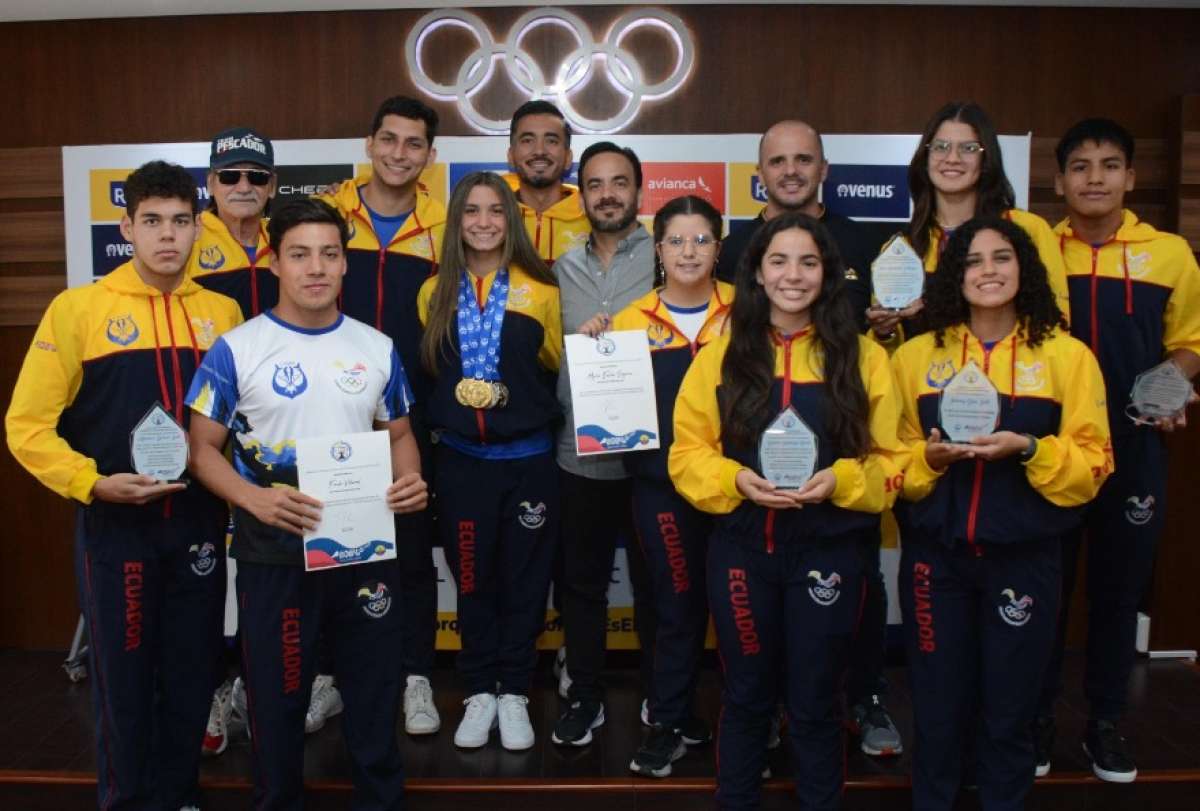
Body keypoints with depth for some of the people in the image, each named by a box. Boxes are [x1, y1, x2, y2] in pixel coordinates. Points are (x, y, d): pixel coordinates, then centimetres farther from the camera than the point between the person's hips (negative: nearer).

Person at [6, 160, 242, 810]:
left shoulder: (222, 312, 3)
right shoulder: (79, 307, -6)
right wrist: (93, 483, -17)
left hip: (198, 521, 3)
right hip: (115, 524, -3)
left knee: (192, 671, 12)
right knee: (123, 674, 8)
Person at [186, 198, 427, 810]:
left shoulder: (377, 348, 4)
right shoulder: (236, 349, -6)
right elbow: (203, 447, -4)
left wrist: (409, 481, -9)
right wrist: (255, 499, -22)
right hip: (274, 552, -2)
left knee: (375, 689, 14)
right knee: (276, 695, 12)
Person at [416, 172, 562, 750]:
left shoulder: (540, 291, 0)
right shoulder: (436, 292, 5)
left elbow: (558, 367, 6)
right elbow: (425, 369, 12)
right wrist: (453, 405, 0)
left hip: (528, 458, -1)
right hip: (460, 458, 2)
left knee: (524, 578, 7)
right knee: (472, 578, 10)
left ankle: (514, 692, 23)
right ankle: (479, 692, 25)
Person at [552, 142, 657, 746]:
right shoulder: (563, 268, 9)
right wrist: (584, 336, -9)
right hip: (581, 453, 3)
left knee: (655, 583, 11)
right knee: (581, 583, 12)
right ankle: (583, 696, 28)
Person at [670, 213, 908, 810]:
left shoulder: (862, 357, -1)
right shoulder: (721, 353, 0)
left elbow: (891, 460, -1)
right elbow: (687, 453, 0)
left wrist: (840, 480, -19)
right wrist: (736, 479, -18)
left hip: (828, 552, -1)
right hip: (740, 549, 1)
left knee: (815, 702, 12)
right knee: (745, 696, 16)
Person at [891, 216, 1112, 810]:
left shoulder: (1067, 355, -1)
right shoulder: (916, 355, 2)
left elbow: (1092, 464, -3)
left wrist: (1028, 449, -20)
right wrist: (930, 456, -16)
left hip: (1023, 557, -1)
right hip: (934, 555, 1)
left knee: (1009, 710, 11)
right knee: (937, 706, 11)